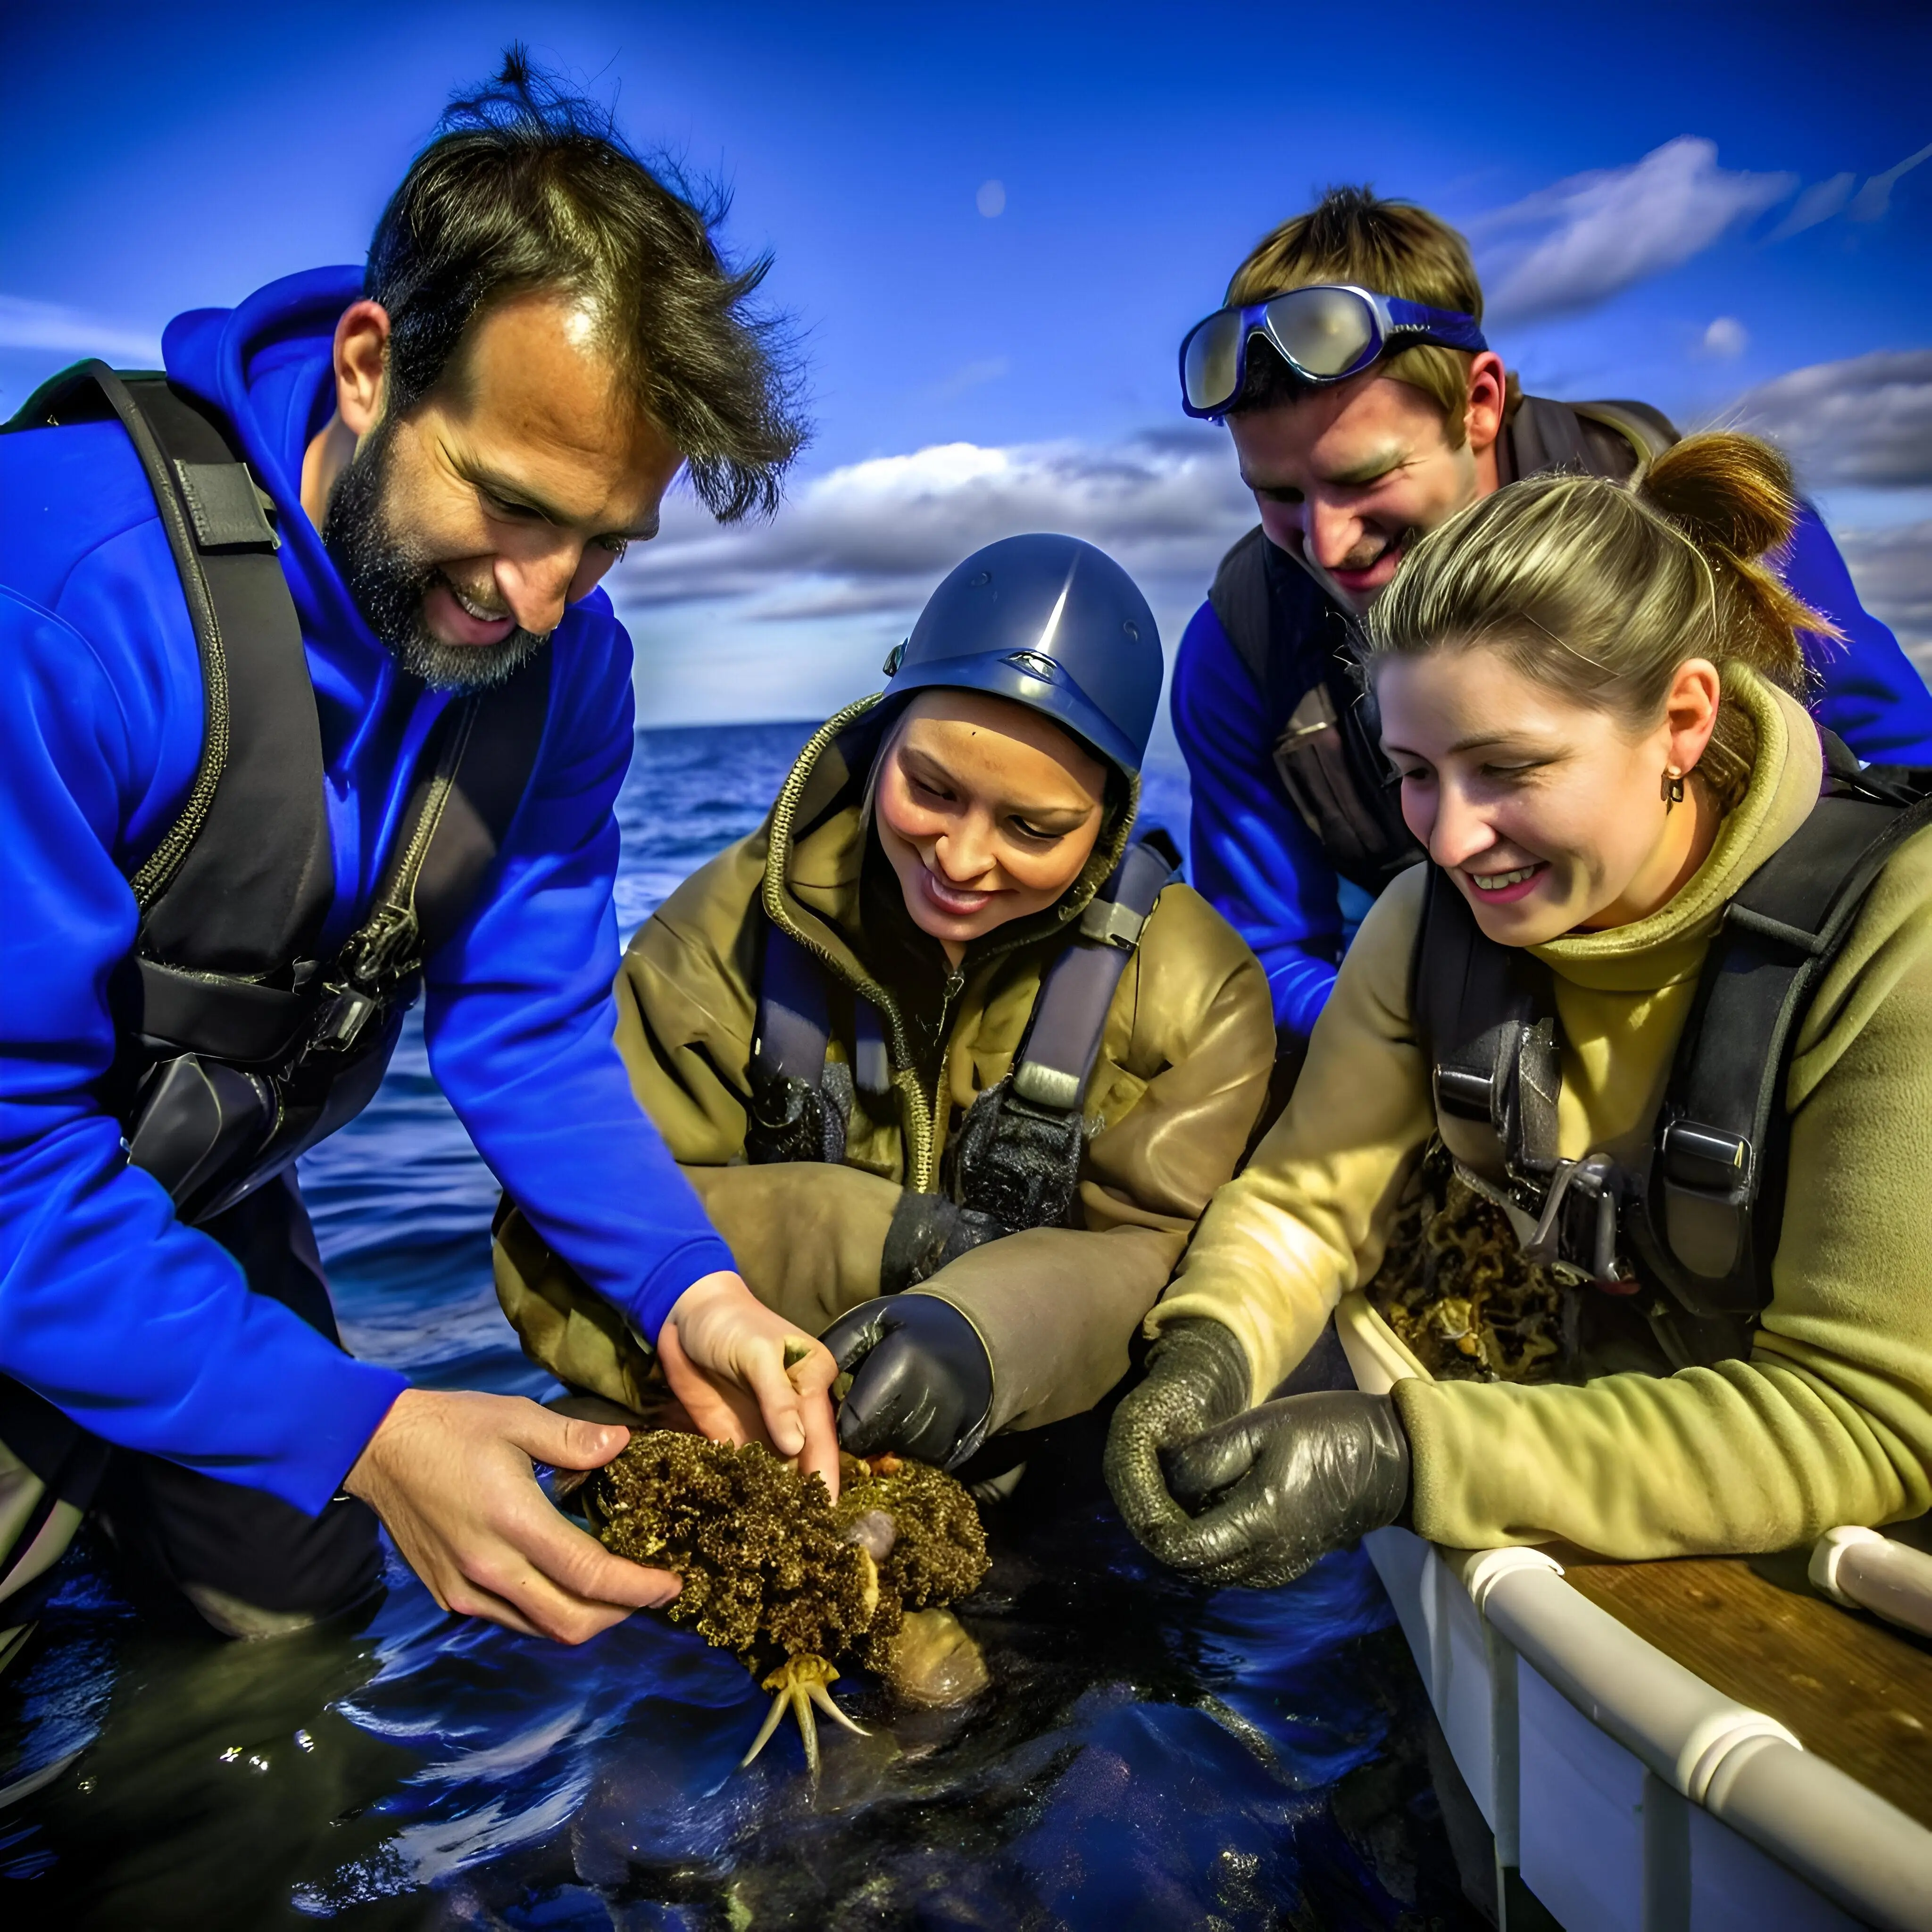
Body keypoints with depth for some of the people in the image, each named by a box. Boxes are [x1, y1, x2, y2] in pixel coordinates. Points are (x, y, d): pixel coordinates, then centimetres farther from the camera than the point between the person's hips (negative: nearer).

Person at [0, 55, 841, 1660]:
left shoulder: (564, 659, -15)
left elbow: (529, 1025, -9)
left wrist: (684, 1284, -24)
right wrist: (354, 1427, -40)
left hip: (208, 1205, 5)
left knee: (300, 1601, 17)